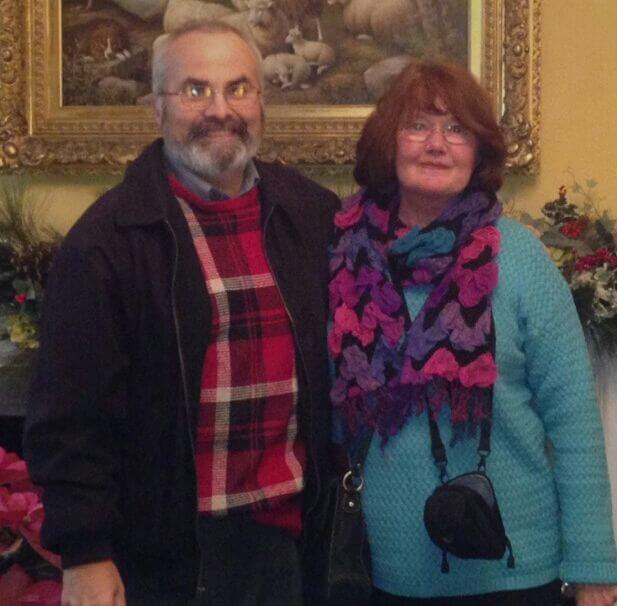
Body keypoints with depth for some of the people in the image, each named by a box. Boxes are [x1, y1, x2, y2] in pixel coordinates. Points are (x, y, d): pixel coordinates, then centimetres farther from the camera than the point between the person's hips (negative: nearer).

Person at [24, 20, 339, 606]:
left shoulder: (311, 214, 5)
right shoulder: (107, 237, -8)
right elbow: (72, 412, -9)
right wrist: (84, 553, -11)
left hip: (291, 531, 4)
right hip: (167, 551, -4)